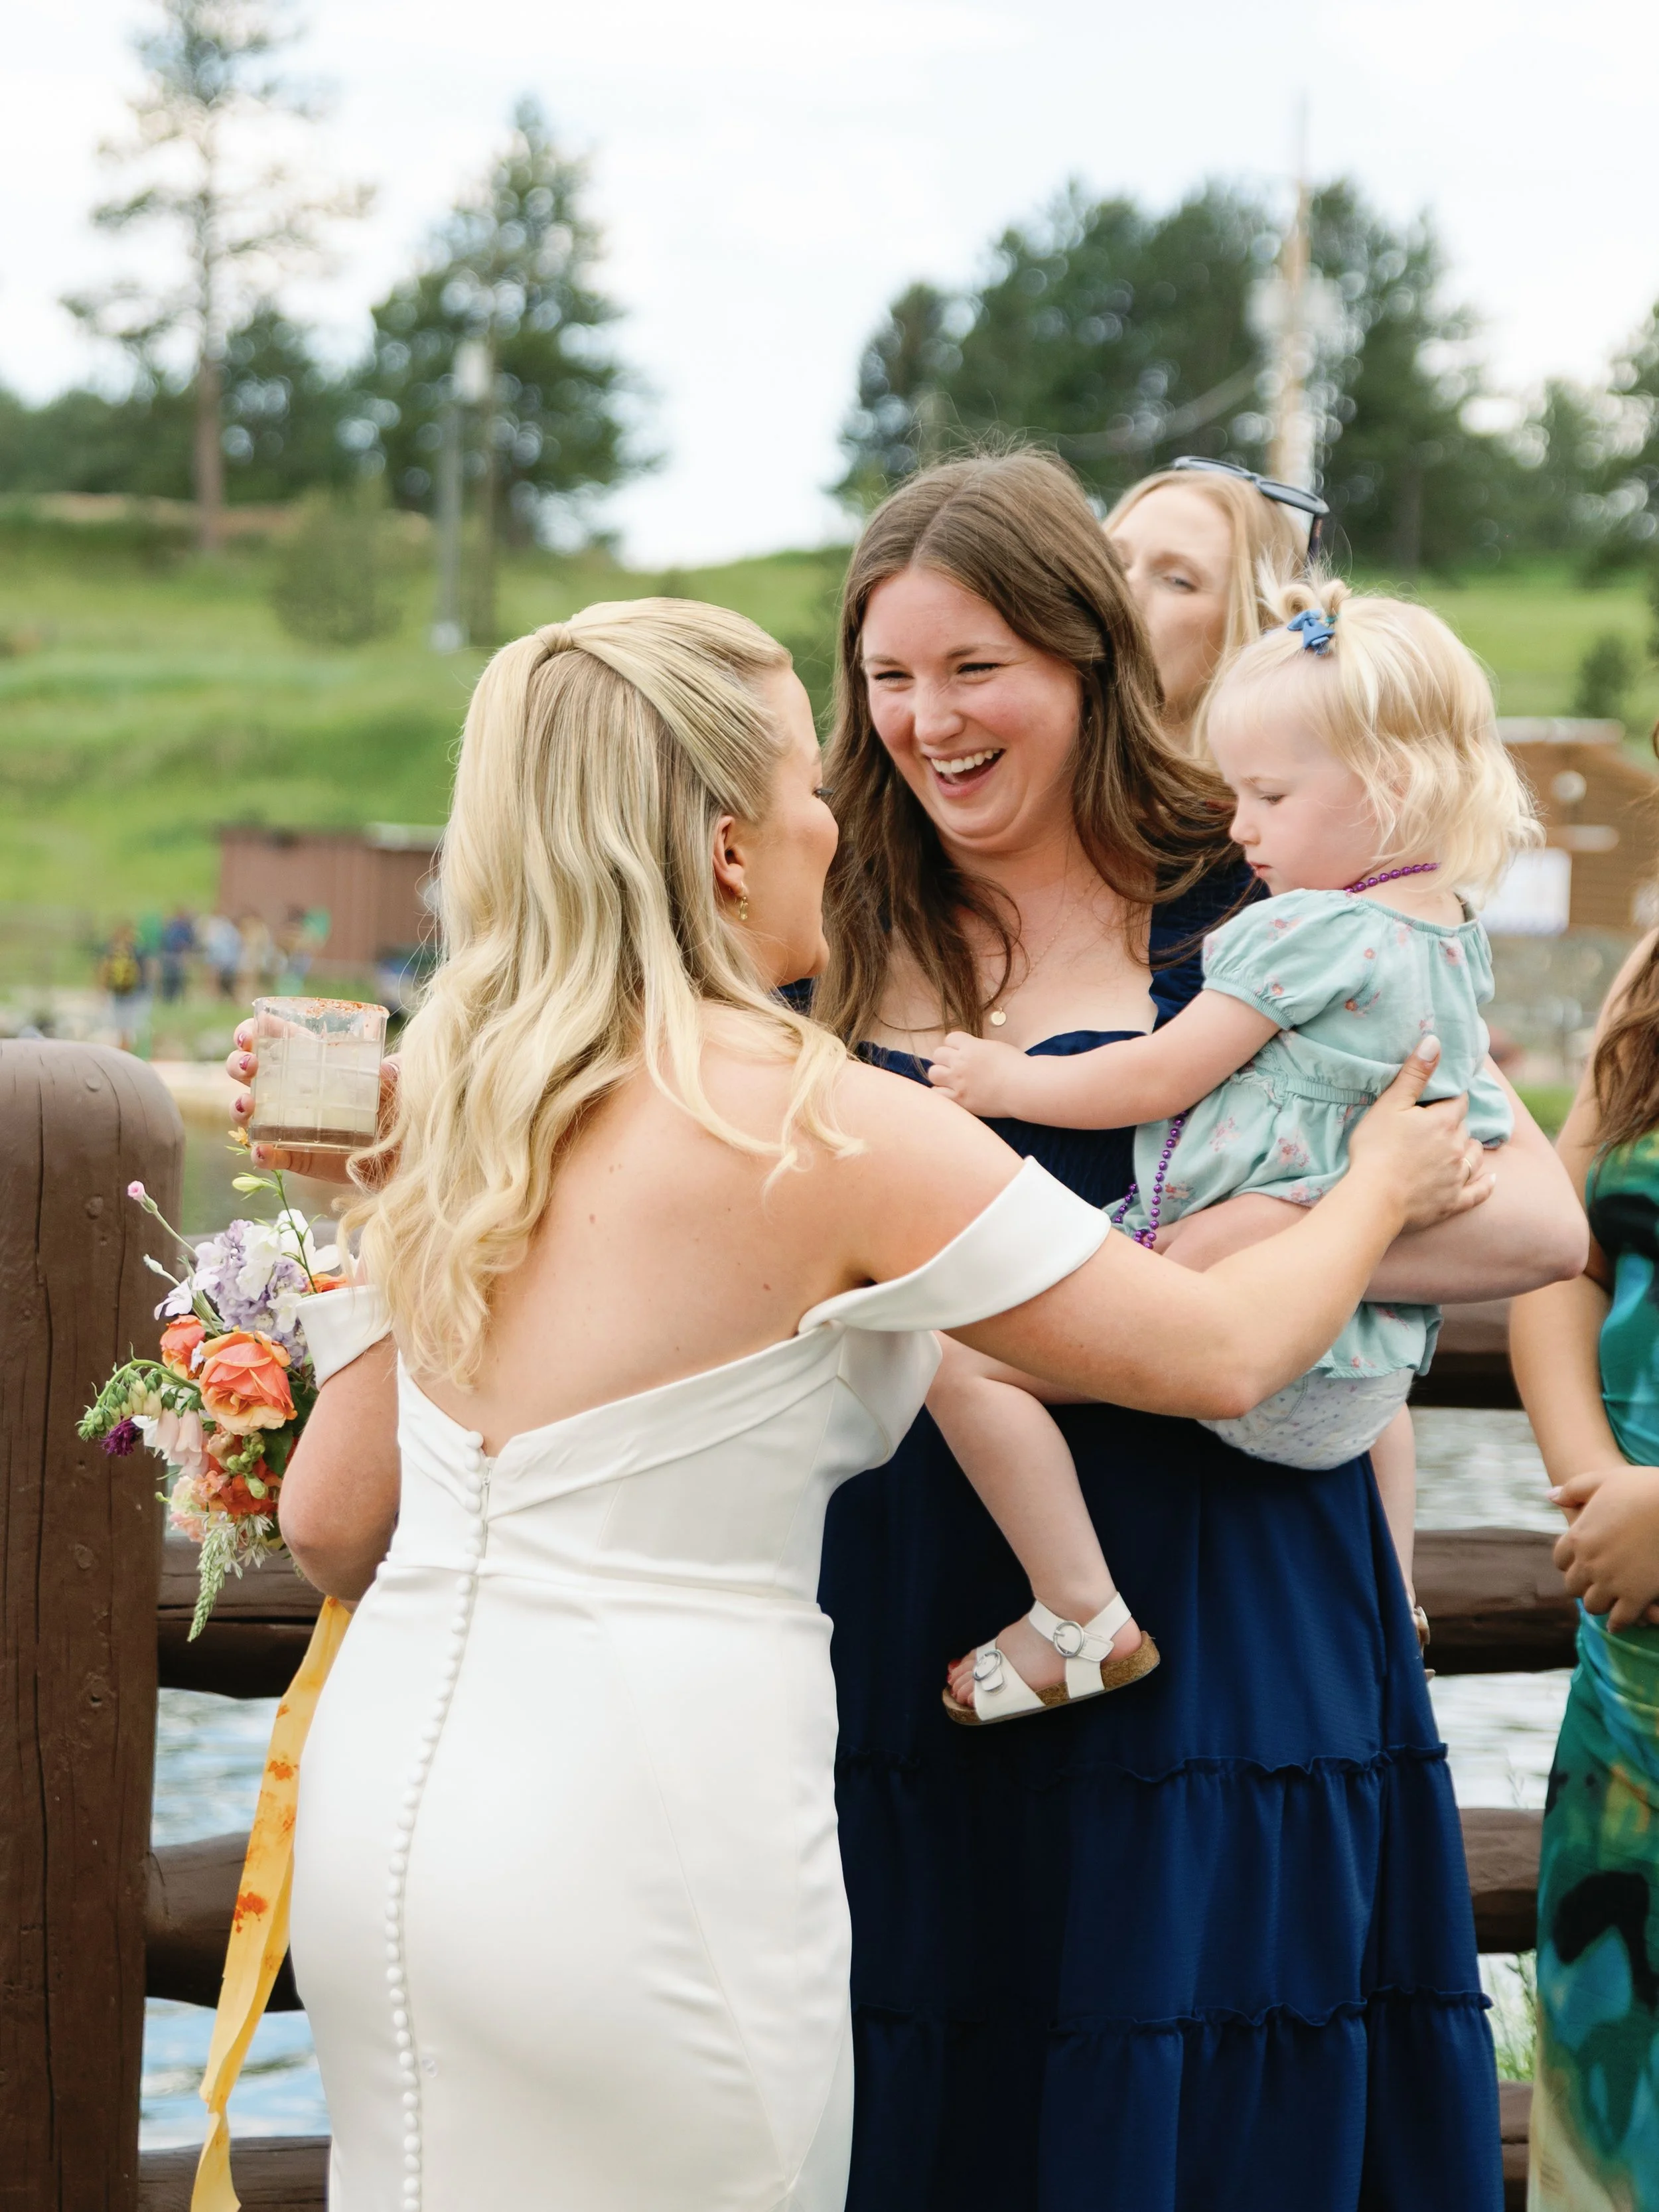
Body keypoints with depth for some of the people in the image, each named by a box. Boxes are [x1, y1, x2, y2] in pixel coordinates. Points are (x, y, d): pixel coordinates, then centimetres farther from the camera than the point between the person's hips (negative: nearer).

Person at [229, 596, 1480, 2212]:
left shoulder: (457, 1109, 7)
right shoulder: (823, 1124, -12)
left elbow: (330, 1527, 12)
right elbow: (1219, 1354, -5)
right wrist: (1380, 1187, 15)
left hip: (380, 1793, 7)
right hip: (626, 1850, -7)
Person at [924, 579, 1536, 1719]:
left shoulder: (1306, 931, -16)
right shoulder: (1456, 942, 9)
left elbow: (1155, 1080, -13)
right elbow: (1478, 1130, 25)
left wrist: (1007, 1080, -1)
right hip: (1369, 1378, 10)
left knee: (960, 1356, -14)